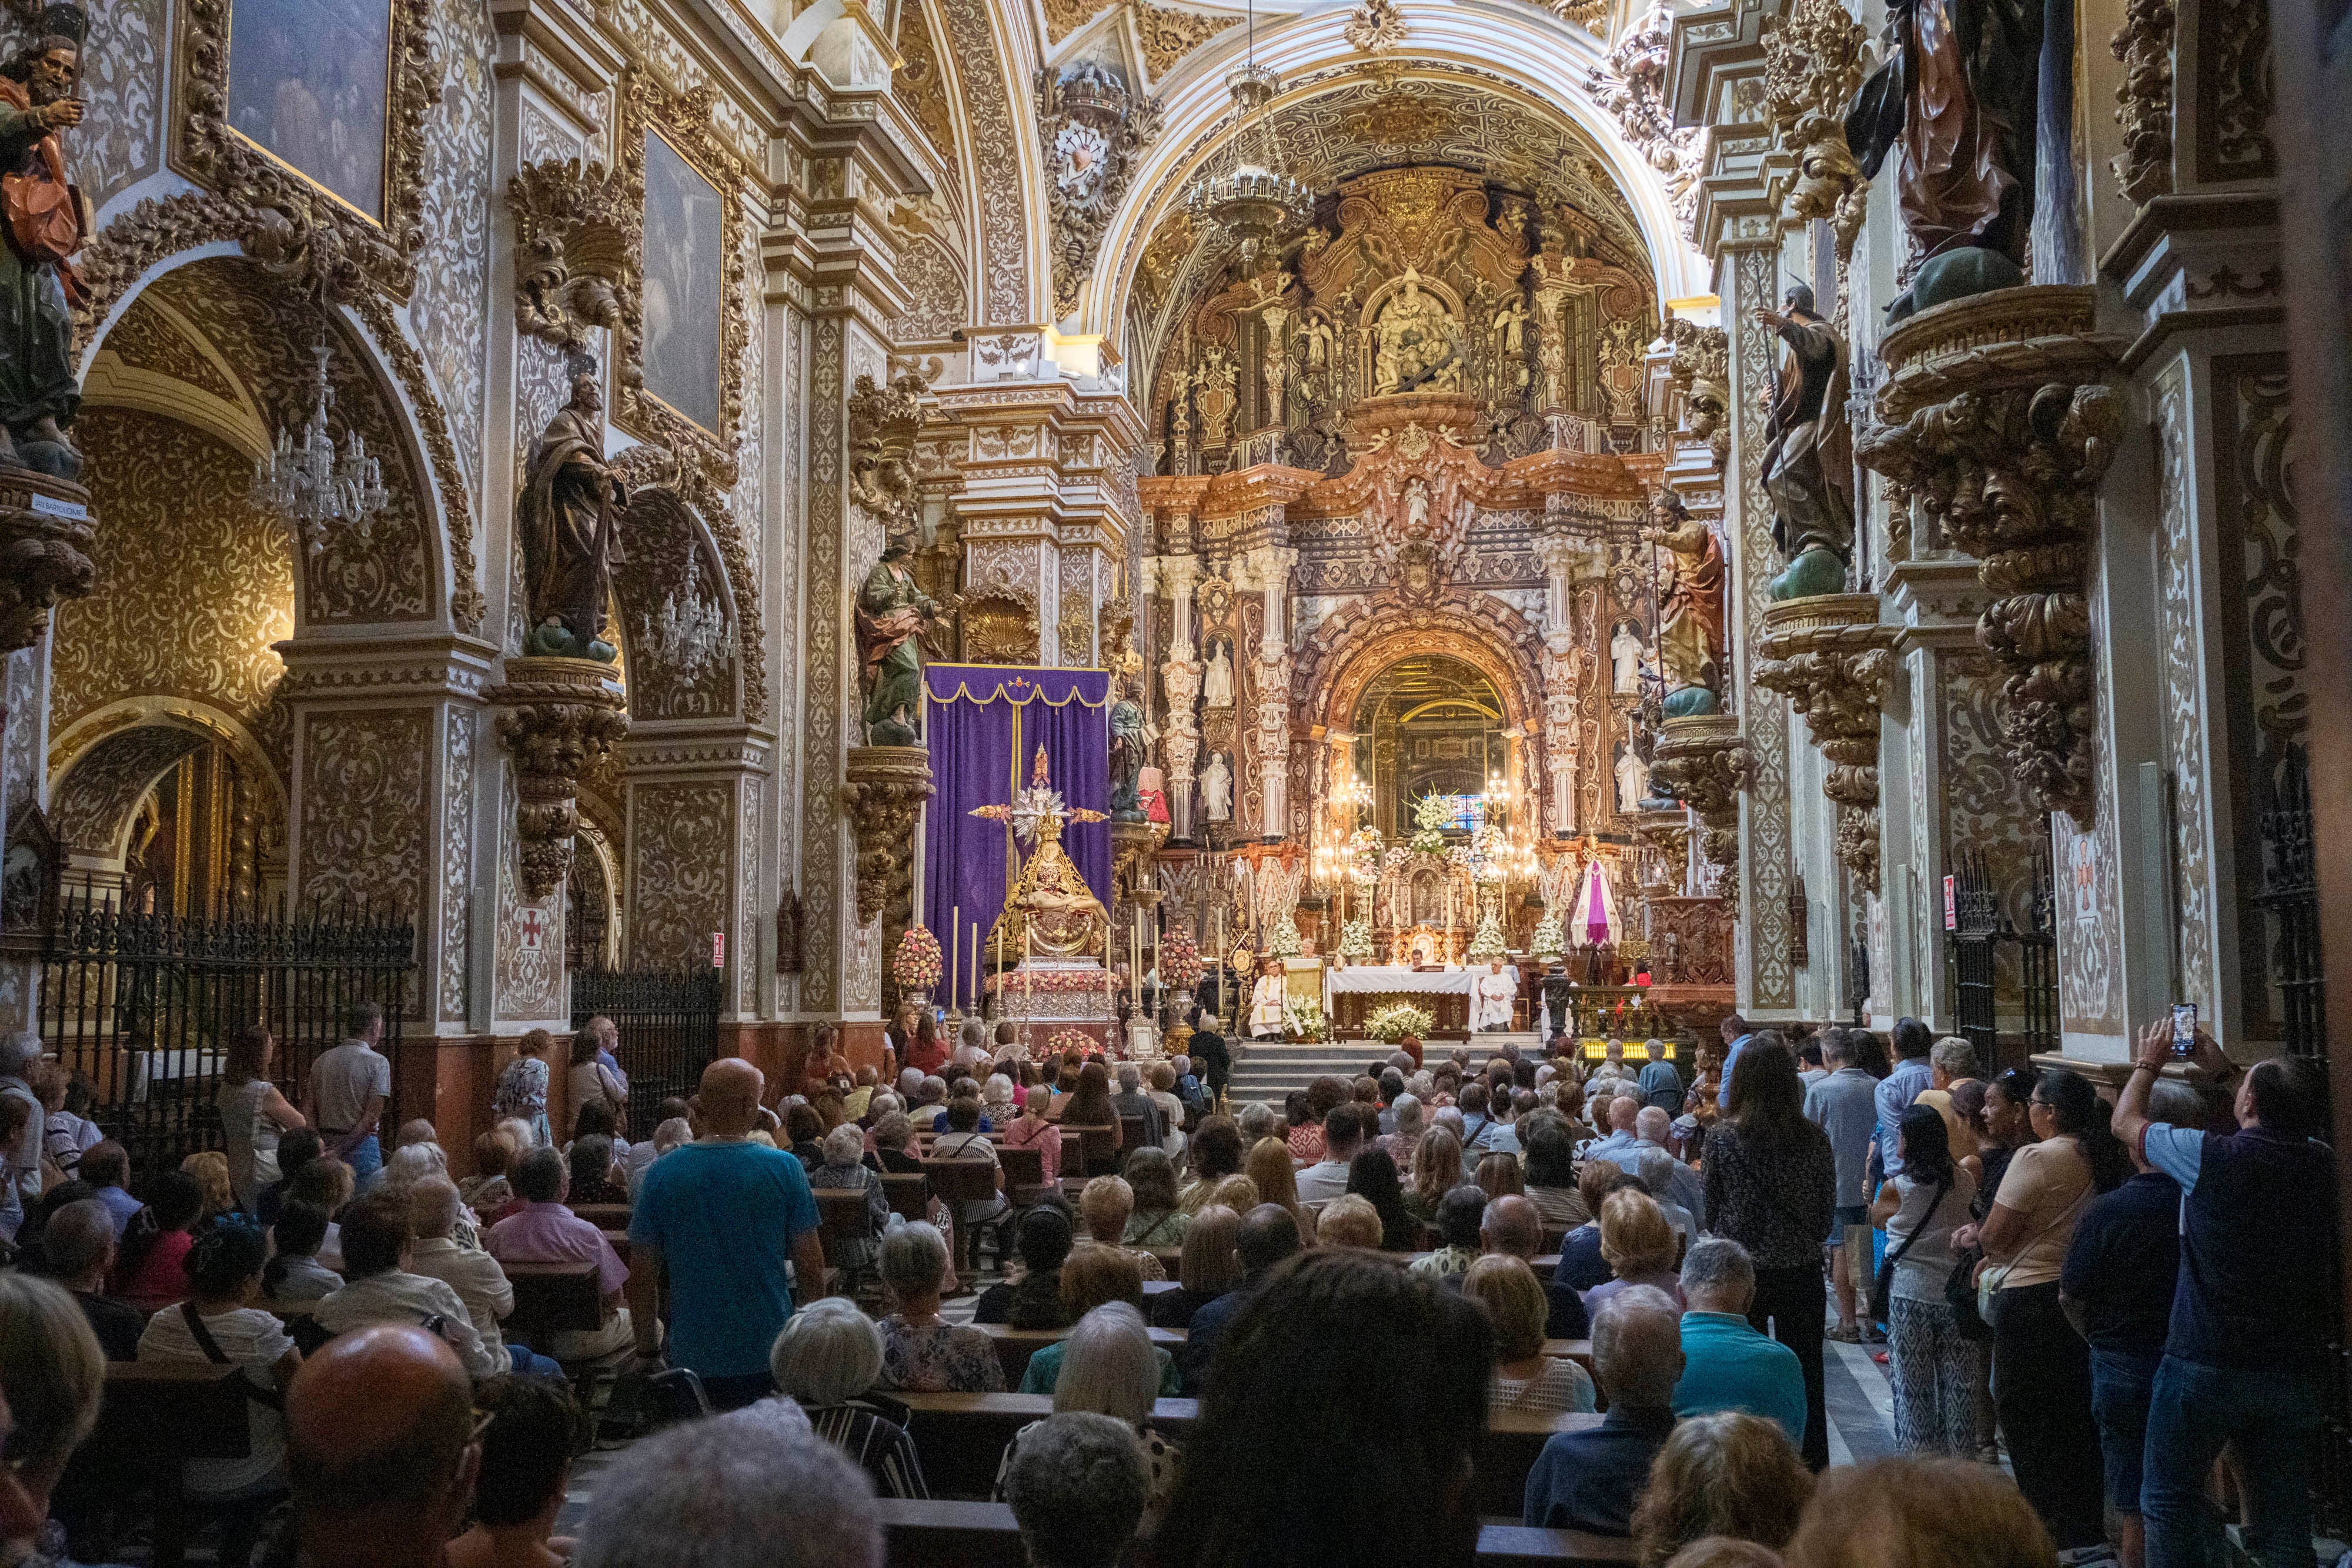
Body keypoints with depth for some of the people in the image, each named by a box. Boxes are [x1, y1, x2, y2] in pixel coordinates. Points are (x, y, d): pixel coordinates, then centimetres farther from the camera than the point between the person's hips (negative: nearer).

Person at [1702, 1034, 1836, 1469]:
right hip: (1801, 1272, 1)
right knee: (1806, 1384, 12)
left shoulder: (1721, 1137, -11)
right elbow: (1828, 1212, 2)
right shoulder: (1814, 1139, -8)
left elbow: (1711, 1208, -1)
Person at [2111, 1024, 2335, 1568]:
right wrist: (2221, 1070, 28)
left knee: (2170, 1501, 10)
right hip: (2296, 1368, 5)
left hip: (2206, 1363, -5)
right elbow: (2282, 1123, 21)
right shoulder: (2320, 1161, -5)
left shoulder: (2214, 1157, -20)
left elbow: (2126, 1121, -2)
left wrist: (2148, 1063, 16)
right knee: (2283, 1510, 14)